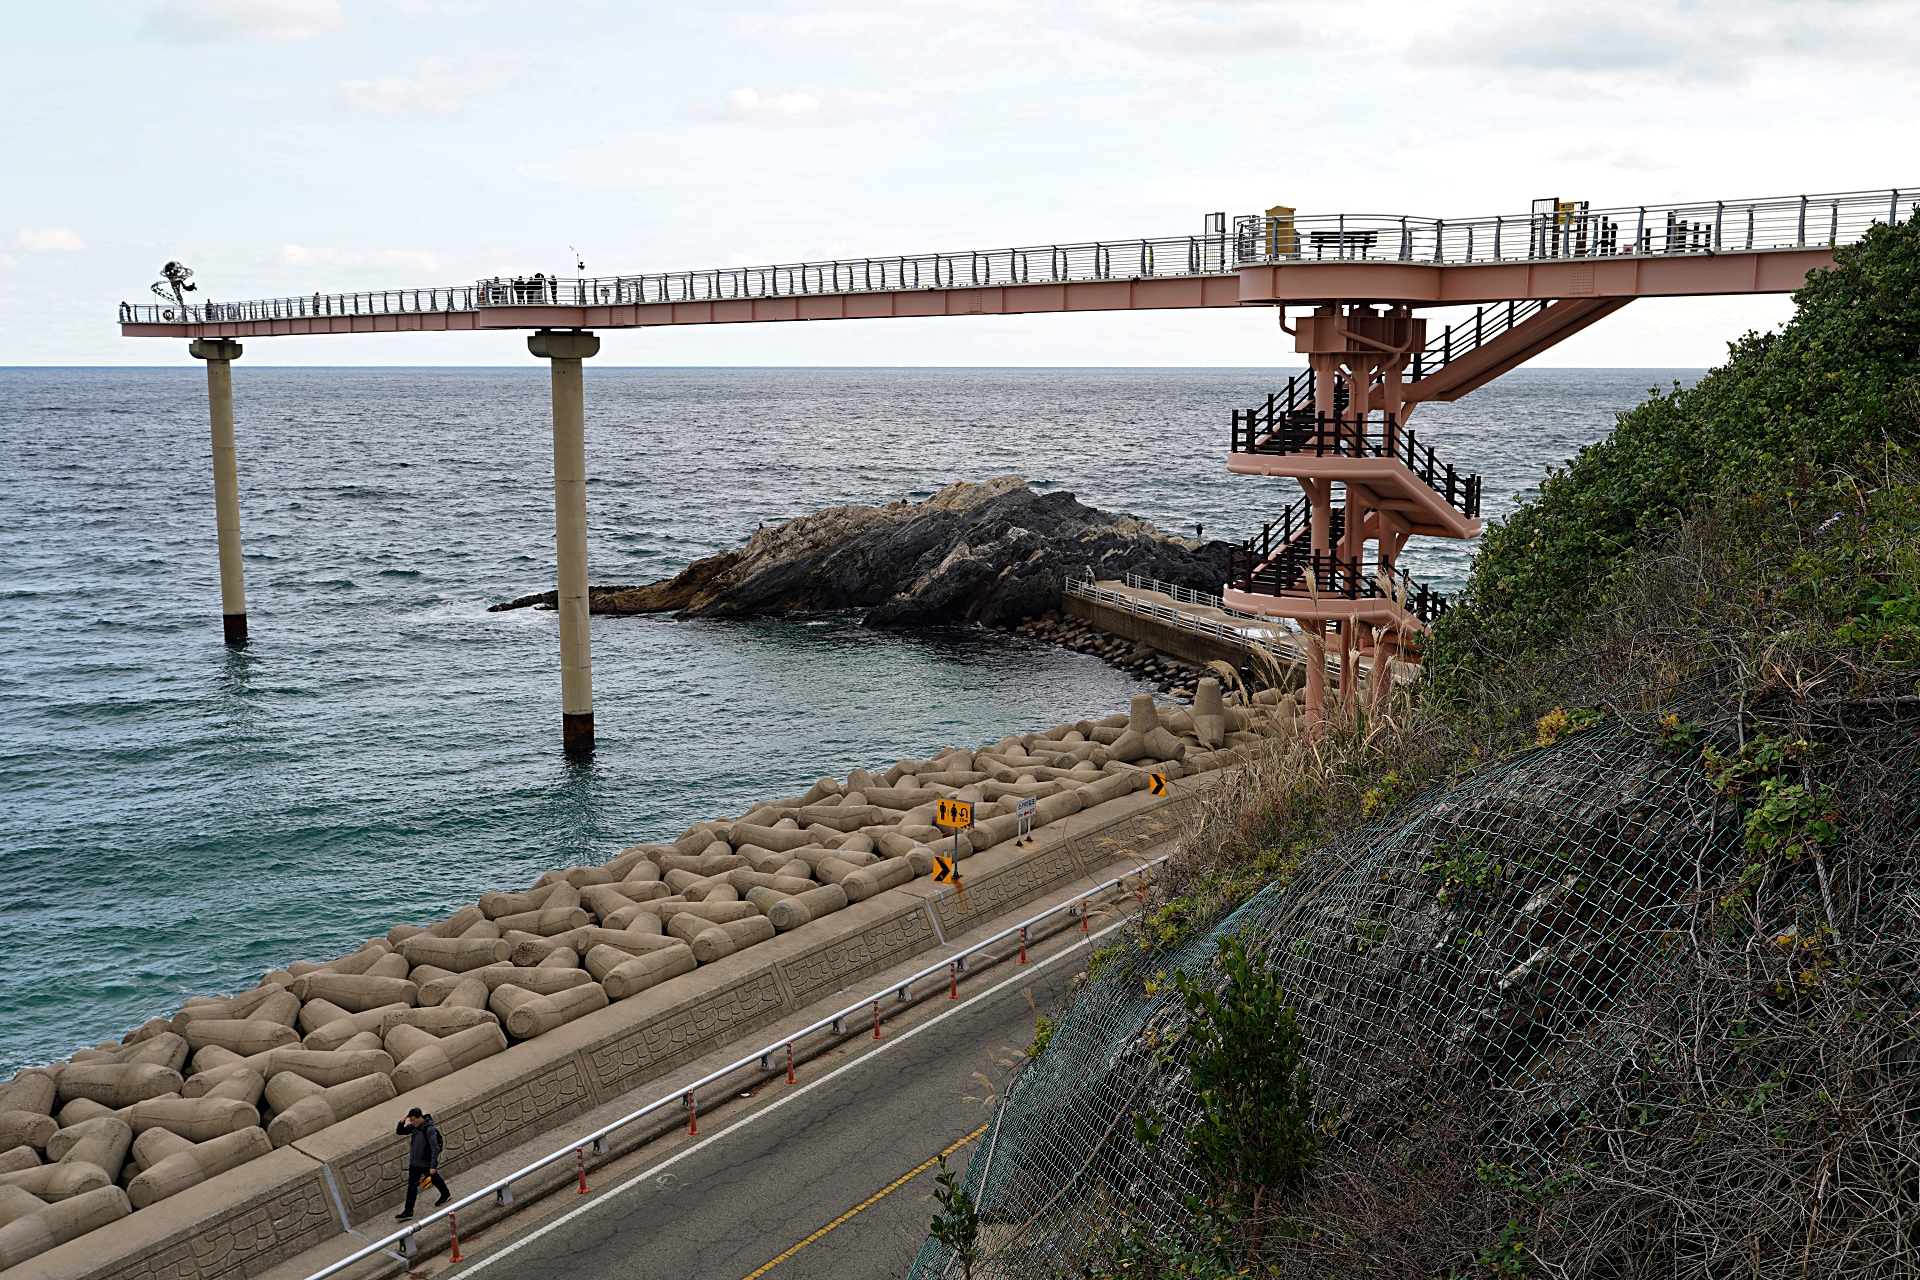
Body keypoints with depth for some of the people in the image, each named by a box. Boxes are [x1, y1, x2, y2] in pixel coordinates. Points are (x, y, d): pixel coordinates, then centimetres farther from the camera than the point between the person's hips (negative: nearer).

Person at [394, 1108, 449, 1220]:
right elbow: (399, 1131, 6)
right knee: (412, 1186, 6)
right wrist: (402, 1122, -16)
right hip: (414, 1162, 6)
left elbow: (435, 1148, -29)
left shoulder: (429, 1130, -28)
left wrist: (433, 1166, -32)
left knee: (435, 1179, 18)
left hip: (427, 1163, -6)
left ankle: (446, 1195, 45)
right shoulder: (414, 1126, -5)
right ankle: (408, 1212, 11)